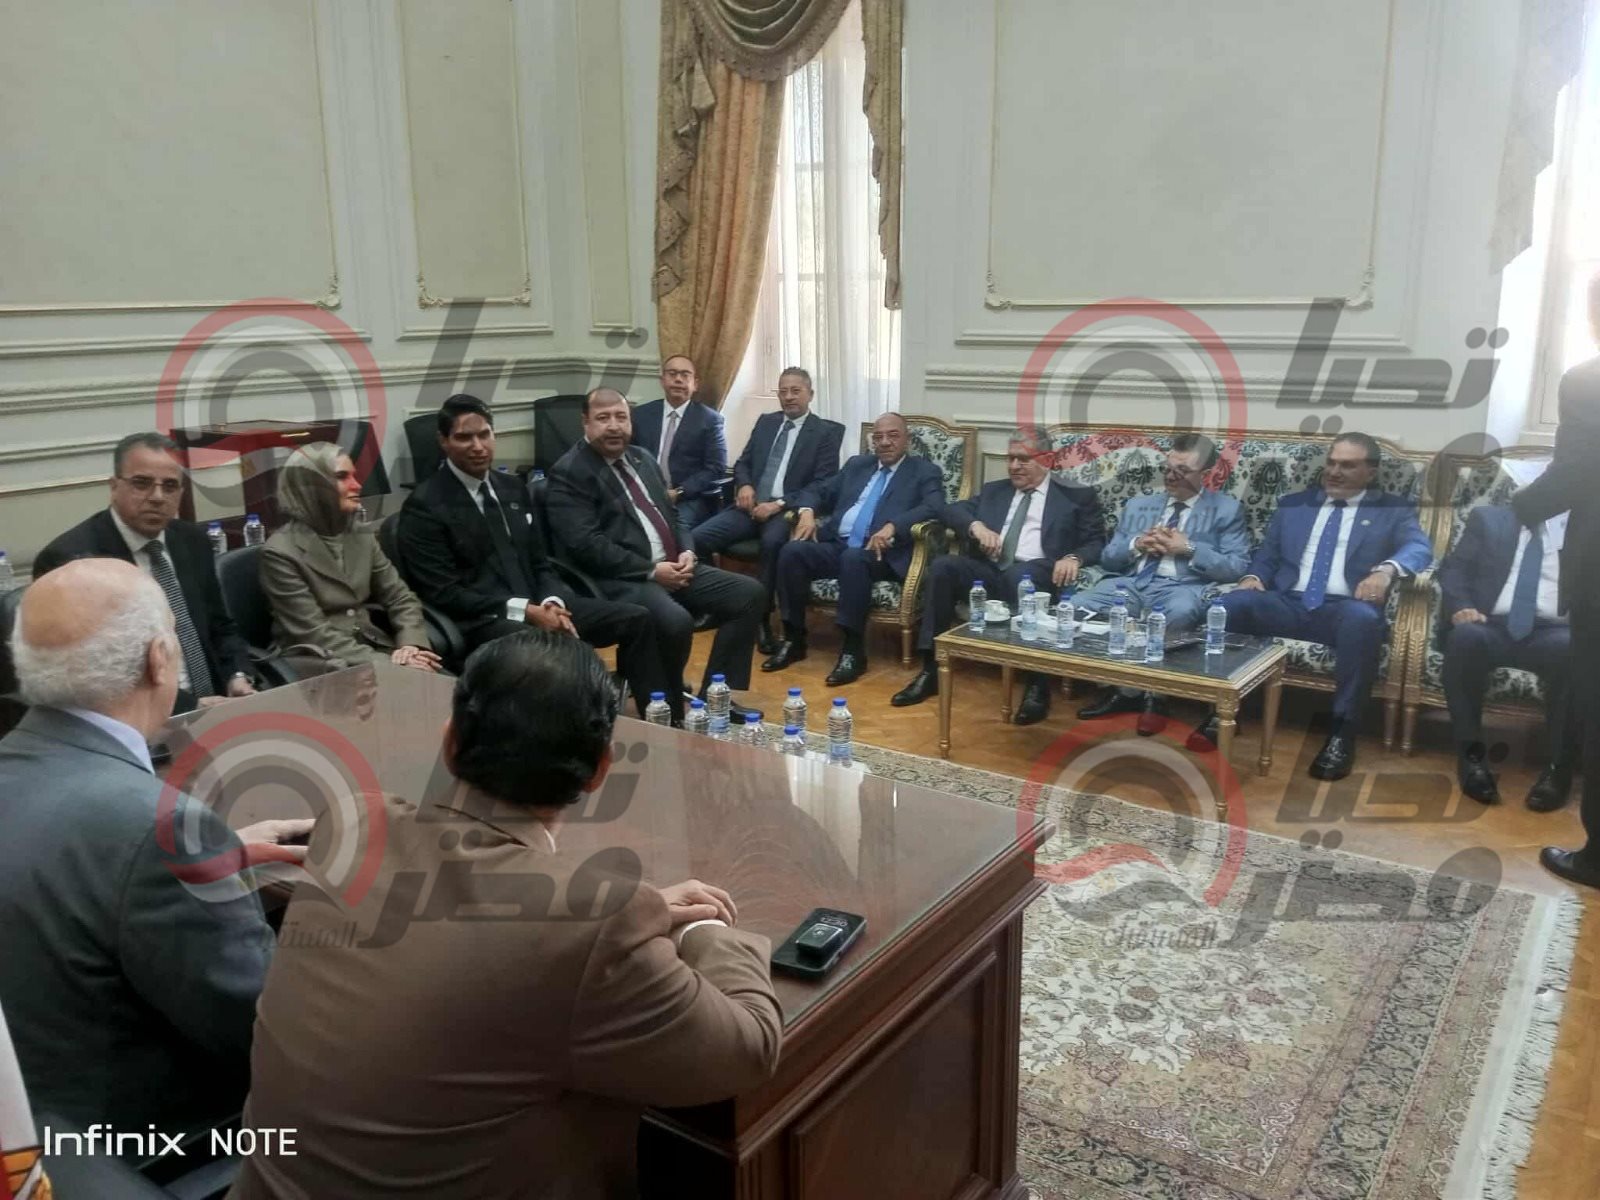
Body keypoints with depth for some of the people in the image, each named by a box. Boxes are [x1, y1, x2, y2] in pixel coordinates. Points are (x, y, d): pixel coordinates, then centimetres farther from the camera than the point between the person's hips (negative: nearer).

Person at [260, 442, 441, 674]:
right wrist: (386, 664, -22)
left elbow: (401, 598, 9)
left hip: (371, 648, 6)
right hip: (318, 664, -6)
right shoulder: (280, 551, -7)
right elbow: (315, 635, -14)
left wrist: (411, 645, -13)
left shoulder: (362, 538, 12)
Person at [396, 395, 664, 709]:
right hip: (479, 621, -7)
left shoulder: (512, 489, 15)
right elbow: (443, 594, -13)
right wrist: (525, 611, -18)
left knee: (635, 619, -7)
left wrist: (552, 603, -7)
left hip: (537, 607, 7)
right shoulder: (425, 505, -7)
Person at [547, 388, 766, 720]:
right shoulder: (569, 472, -7)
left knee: (748, 593, -4)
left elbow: (672, 513, 22)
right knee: (676, 621, -35)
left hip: (674, 567, 8)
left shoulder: (643, 458, 18)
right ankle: (666, 713, -9)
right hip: (620, 580, -8)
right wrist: (651, 569, -18)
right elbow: (585, 544, -17)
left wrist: (687, 552, -1)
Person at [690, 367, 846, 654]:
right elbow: (743, 463, 21)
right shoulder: (765, 422, 19)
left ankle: (762, 618, -24)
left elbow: (823, 485, -6)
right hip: (752, 505, 5)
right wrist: (744, 485, -4)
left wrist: (779, 504, -17)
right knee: (697, 536, -19)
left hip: (787, 510, -4)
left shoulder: (827, 432, 3)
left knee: (772, 542, -39)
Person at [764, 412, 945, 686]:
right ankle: (793, 639, -11)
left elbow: (935, 507, -10)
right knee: (792, 551, -21)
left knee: (853, 559, -38)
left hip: (880, 552, -5)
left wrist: (892, 526, -25)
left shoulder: (924, 472, 8)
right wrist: (807, 511, 0)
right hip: (835, 545, 5)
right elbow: (819, 490, 24)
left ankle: (853, 651, -30)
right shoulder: (857, 464, 24)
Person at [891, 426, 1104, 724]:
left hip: (1035, 574, -4)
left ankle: (1036, 684, -35)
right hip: (988, 571, 4)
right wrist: (976, 526, -6)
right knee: (942, 566, -25)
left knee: (1019, 575, -39)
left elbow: (1096, 543, 6)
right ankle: (930, 670, -21)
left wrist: (1074, 558, -17)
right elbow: (953, 509, 16)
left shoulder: (1077, 496, 14)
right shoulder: (993, 490, 26)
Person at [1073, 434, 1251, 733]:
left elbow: (1237, 568, 1)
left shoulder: (1227, 509, 12)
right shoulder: (1138, 504, 23)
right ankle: (1123, 687, -11)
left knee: (1180, 612, -41)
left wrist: (1189, 548, -9)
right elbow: (1108, 557, 19)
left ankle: (1152, 693, -18)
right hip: (1130, 582, 4)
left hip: (1183, 587, -4)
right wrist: (1136, 544, -1)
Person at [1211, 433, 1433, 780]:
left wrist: (1387, 569, -25)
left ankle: (1343, 731, -27)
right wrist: (1253, 576, -3)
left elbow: (1419, 547, -3)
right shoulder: (1293, 504, 24)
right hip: (1288, 603, 2)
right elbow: (1267, 554, 21)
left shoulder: (1394, 510, 15)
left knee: (1363, 619, -39)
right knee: (1231, 603, -28)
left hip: (1344, 608, -2)